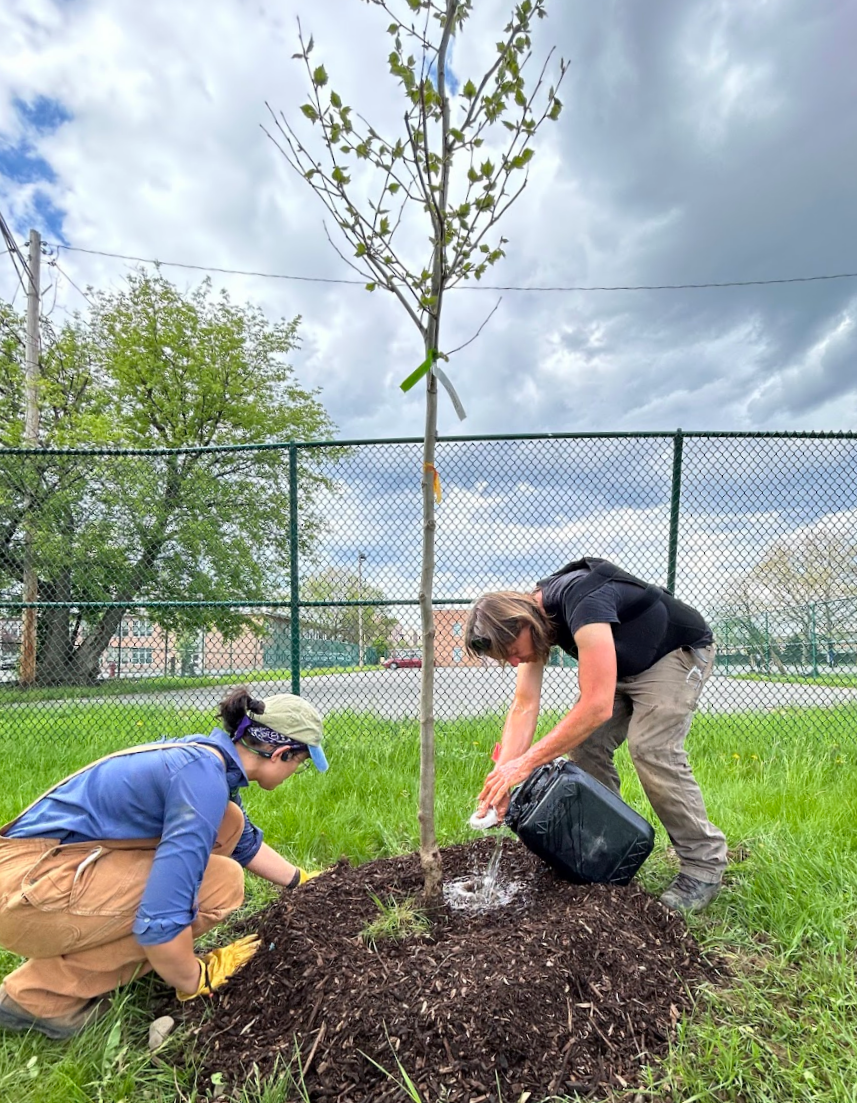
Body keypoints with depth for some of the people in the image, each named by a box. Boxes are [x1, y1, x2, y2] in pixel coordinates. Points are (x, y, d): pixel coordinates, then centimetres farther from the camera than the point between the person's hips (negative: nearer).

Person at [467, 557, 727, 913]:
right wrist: (501, 776, -22)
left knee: (652, 750, -21)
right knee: (583, 744, -3)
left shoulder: (582, 603, -38)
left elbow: (597, 706, -43)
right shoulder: (530, 616, -12)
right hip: (624, 666, 8)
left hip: (678, 653, -8)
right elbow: (524, 707, -12)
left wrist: (524, 764, -42)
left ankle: (704, 865, -1)